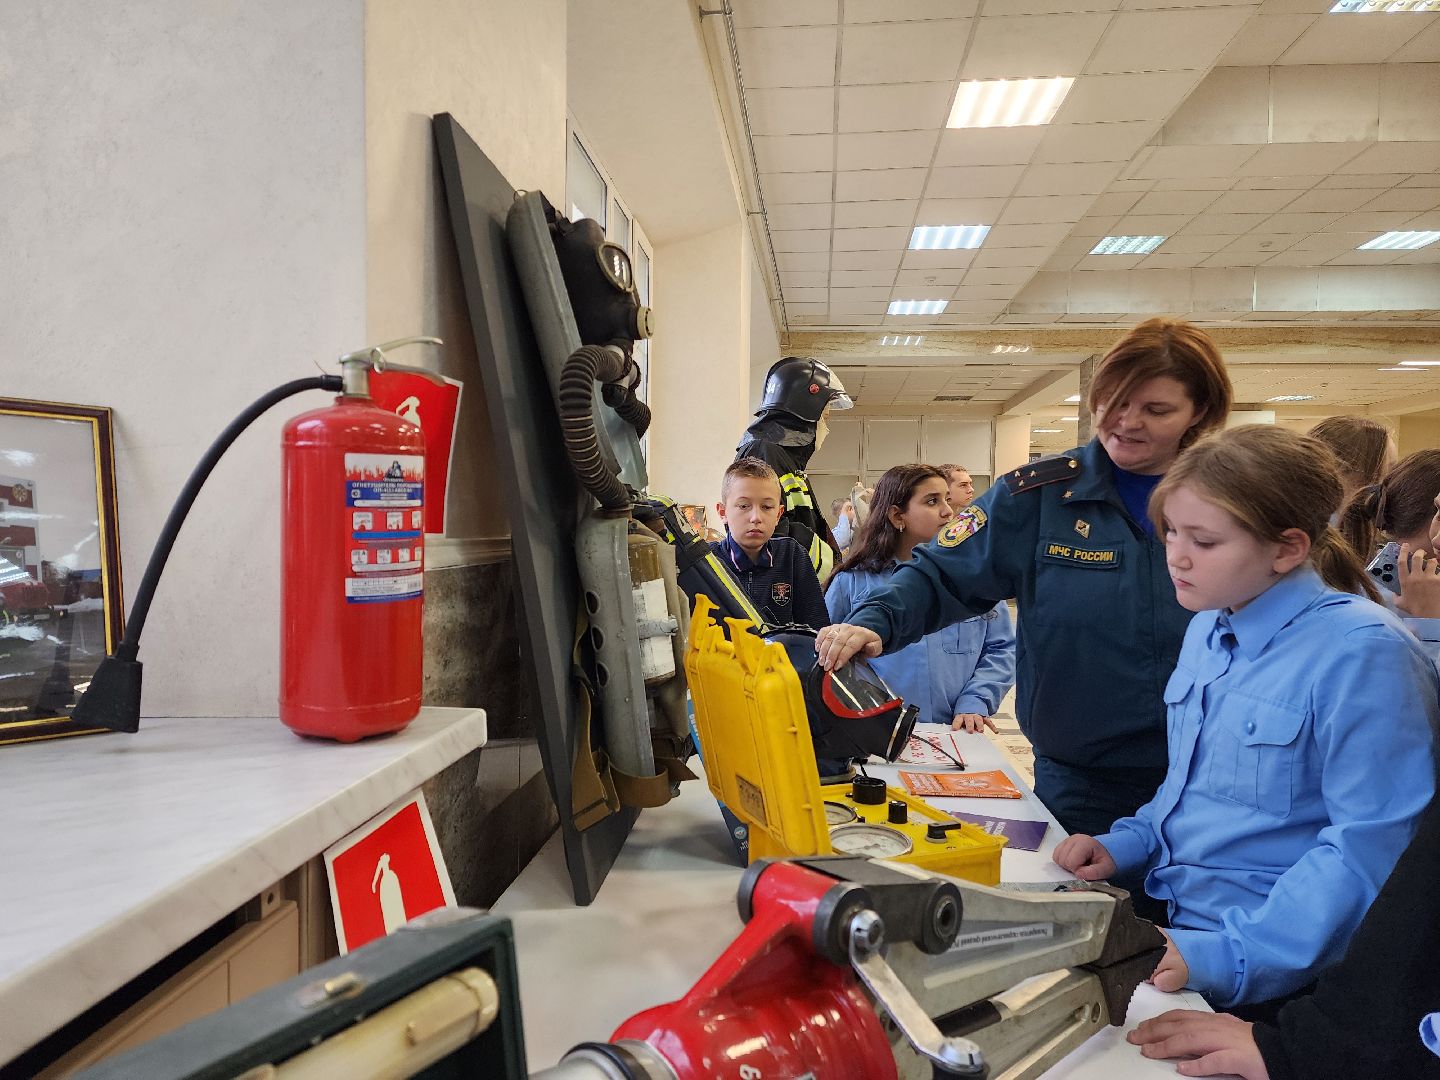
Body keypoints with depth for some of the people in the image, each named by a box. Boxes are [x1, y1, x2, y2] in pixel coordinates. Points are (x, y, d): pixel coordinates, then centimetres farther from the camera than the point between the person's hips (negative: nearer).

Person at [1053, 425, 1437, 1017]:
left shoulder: (1362, 655, -19)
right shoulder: (1207, 630, 6)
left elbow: (1372, 846, -22)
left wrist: (1236, 956, -26)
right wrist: (1125, 845, 4)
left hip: (1273, 976, -7)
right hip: (1174, 924, 7)